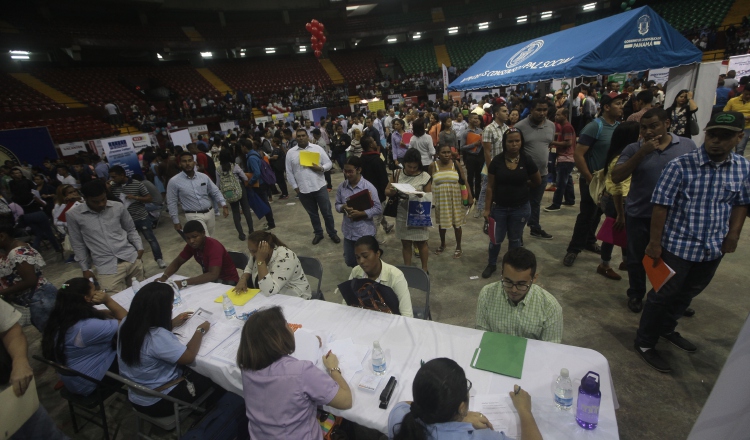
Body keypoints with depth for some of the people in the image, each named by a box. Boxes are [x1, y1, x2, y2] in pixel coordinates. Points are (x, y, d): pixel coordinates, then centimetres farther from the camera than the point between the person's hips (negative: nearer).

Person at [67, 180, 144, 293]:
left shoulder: (118, 207, 3)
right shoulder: (73, 215, 0)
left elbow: (131, 230, 14)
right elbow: (78, 244, 8)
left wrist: (139, 248, 0)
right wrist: (85, 269, 8)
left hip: (132, 259, 2)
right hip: (106, 267, -2)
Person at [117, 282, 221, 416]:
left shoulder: (127, 323, -10)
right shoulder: (157, 336, -35)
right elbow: (189, 357, -25)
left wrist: (171, 324, 11)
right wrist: (200, 331, -12)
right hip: (158, 402, -8)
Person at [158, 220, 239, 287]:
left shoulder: (214, 246, -29)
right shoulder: (191, 245, -6)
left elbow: (213, 275, -40)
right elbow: (177, 262, 4)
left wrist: (184, 283, -45)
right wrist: (164, 277, -16)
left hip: (227, 282, -7)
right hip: (209, 279, 8)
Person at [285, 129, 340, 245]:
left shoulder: (317, 148, 0)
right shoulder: (290, 152, 2)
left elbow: (329, 163, 2)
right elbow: (289, 172, 5)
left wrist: (320, 168, -18)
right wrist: (295, 187, 1)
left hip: (319, 187, -1)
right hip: (303, 189, 1)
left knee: (327, 212, 7)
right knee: (312, 213, 15)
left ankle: (332, 233, 24)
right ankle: (318, 233, 32)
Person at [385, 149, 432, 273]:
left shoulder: (425, 176, -9)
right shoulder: (398, 174, -2)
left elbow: (428, 197, -5)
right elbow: (386, 191, 3)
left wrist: (421, 194, -26)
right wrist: (392, 191, -20)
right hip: (402, 215, 2)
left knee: (421, 243, 13)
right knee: (406, 244, 14)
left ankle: (424, 269, 32)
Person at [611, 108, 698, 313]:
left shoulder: (687, 146, 0)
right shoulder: (634, 148, -5)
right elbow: (616, 177, -16)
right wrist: (642, 152, -23)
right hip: (639, 215, -1)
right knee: (637, 259, 13)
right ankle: (636, 295, 33)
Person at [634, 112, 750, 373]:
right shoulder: (681, 166, -17)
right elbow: (661, 205, -15)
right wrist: (655, 242, -13)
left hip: (714, 249, 6)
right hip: (678, 246, -5)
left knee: (687, 294, 22)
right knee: (664, 295, 6)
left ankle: (667, 329, 45)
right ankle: (645, 343, 23)